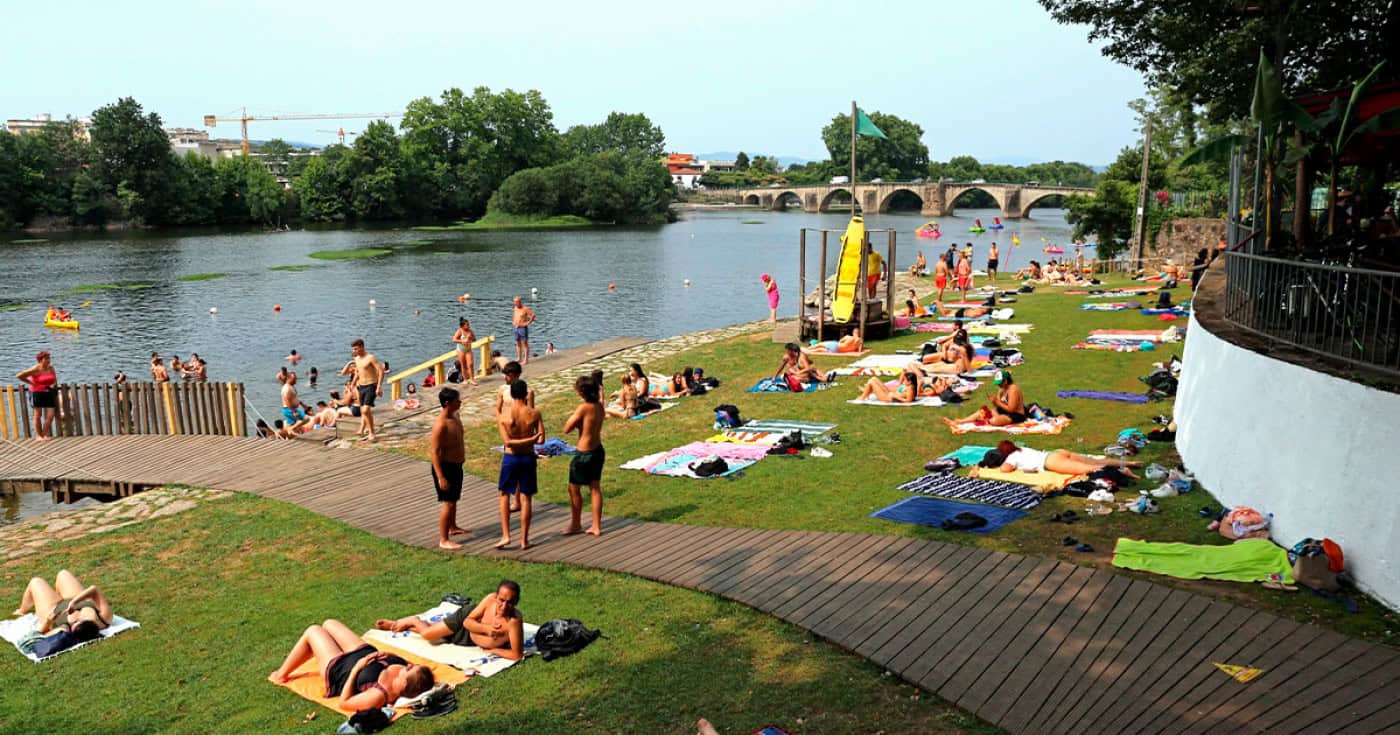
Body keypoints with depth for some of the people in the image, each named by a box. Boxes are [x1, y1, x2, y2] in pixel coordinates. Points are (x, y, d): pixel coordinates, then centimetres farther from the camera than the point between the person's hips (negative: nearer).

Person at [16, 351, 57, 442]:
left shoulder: (51, 368, 3)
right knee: (38, 415, 3)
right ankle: (38, 436, 12)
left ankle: (44, 434, 12)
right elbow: (19, 376, -11)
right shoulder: (35, 369, -13)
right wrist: (31, 383, -8)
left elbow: (55, 380, 18)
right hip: (36, 393, -4)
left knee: (50, 416, -3)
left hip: (48, 393, 4)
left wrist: (53, 384, -4)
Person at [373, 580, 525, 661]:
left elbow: (517, 655, -40)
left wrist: (491, 650, -26)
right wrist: (486, 628, -39)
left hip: (471, 642, 0)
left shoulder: (514, 621, -43)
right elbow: (468, 622, -21)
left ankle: (402, 625, 43)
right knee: (427, 633, 4)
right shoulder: (491, 598, -34)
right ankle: (413, 621, 39)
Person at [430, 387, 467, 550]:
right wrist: (441, 477, -25)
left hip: (456, 465, 9)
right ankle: (443, 540, 5)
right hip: (445, 467, -9)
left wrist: (462, 458, 24)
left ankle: (452, 527, 43)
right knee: (448, 503, -3)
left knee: (454, 500, 24)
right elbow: (434, 452, -25)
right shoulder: (440, 425, -26)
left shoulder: (455, 416, 2)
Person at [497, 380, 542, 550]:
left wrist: (530, 439, -14)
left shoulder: (503, 416, -10)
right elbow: (541, 440, -10)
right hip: (528, 458, 1)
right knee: (526, 498, 8)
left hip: (510, 458, -1)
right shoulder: (534, 414, -8)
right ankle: (524, 540, 12)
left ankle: (505, 535, 9)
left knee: (504, 495, 17)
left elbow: (507, 442, -18)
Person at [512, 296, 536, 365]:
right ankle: (519, 358, 21)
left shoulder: (525, 309, -13)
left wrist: (528, 322, -18)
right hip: (516, 328, 8)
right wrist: (513, 321, 19)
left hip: (523, 328, -8)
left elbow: (533, 314, -18)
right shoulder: (515, 308, 10)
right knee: (518, 344, 12)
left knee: (525, 344, -5)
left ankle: (526, 360, -4)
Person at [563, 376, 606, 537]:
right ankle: (596, 526, 19)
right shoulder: (599, 406, 1)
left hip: (584, 454, -8)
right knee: (595, 488, 14)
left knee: (574, 489, 11)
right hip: (598, 451, 8)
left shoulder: (584, 408, -21)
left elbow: (566, 429, -17)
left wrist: (574, 420, -2)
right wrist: (579, 422, -4)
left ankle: (575, 524, 24)